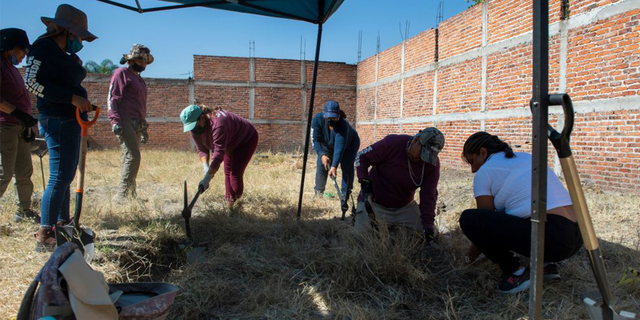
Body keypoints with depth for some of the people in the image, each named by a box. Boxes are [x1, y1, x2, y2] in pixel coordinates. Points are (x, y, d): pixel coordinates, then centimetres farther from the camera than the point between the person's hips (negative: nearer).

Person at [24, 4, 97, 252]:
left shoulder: (66, 54, 18)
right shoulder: (44, 48, -9)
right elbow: (32, 82, -20)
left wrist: (83, 103, 10)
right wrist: (72, 98, -25)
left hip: (71, 121, 10)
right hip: (58, 121, -10)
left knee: (66, 176, 16)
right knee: (60, 178, -11)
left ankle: (63, 225, 27)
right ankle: (44, 236, -5)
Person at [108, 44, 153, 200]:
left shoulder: (140, 80, 26)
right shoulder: (121, 73, 1)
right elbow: (112, 98, -8)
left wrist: (144, 128, 26)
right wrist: (115, 121, -18)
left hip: (137, 124, 8)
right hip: (125, 122, -8)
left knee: (130, 158, 7)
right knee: (132, 156, -17)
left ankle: (130, 196, 9)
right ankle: (121, 196, -15)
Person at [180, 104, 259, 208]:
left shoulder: (218, 124, -43)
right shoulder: (195, 129, -16)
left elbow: (218, 154, -47)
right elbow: (201, 150, -11)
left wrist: (207, 178, -50)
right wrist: (206, 168, -29)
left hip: (247, 139, -8)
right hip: (231, 144, 8)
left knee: (235, 173, -16)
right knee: (227, 171, 8)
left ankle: (235, 201, -9)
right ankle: (229, 200, 17)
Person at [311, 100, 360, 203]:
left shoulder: (343, 125, -44)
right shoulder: (318, 119, -33)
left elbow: (339, 148, -49)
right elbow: (315, 139, -28)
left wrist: (334, 166, -59)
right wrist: (322, 154, -41)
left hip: (349, 144, -3)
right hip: (327, 145, 4)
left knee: (347, 168, -14)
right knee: (321, 166, -4)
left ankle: (345, 195, -5)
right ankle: (318, 193, 9)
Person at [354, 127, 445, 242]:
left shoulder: (433, 163, -11)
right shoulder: (392, 143, -23)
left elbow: (429, 195, -12)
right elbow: (362, 157, -13)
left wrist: (428, 224, -21)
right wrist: (365, 185, -22)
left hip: (405, 207, 4)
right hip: (375, 203, -4)